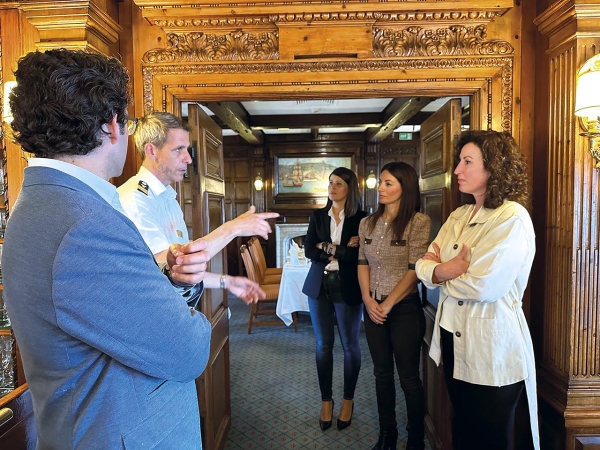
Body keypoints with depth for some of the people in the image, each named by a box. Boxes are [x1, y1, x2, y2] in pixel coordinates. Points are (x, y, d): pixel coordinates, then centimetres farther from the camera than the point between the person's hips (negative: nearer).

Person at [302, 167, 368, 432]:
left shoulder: (360, 218, -4)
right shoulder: (317, 216, 6)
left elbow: (358, 255, -15)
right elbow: (309, 251, -4)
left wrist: (327, 247, -9)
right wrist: (342, 249, -13)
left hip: (347, 287, -2)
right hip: (319, 286, 3)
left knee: (350, 344, 9)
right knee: (323, 344, 10)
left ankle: (348, 399, 29)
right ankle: (326, 399, 26)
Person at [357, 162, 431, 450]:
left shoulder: (418, 222, -10)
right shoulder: (368, 223, 6)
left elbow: (415, 270, -13)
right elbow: (363, 263, 8)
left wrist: (388, 304, -11)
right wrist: (368, 300, -5)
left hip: (404, 309, -5)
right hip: (373, 308, 5)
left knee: (408, 377, 7)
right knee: (382, 373, 15)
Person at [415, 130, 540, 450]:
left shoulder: (513, 218, -17)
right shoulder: (458, 216, 7)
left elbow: (484, 286, -27)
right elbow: (424, 265, 3)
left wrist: (441, 275, -9)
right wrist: (443, 270, -20)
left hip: (491, 349, -7)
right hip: (452, 338, 7)